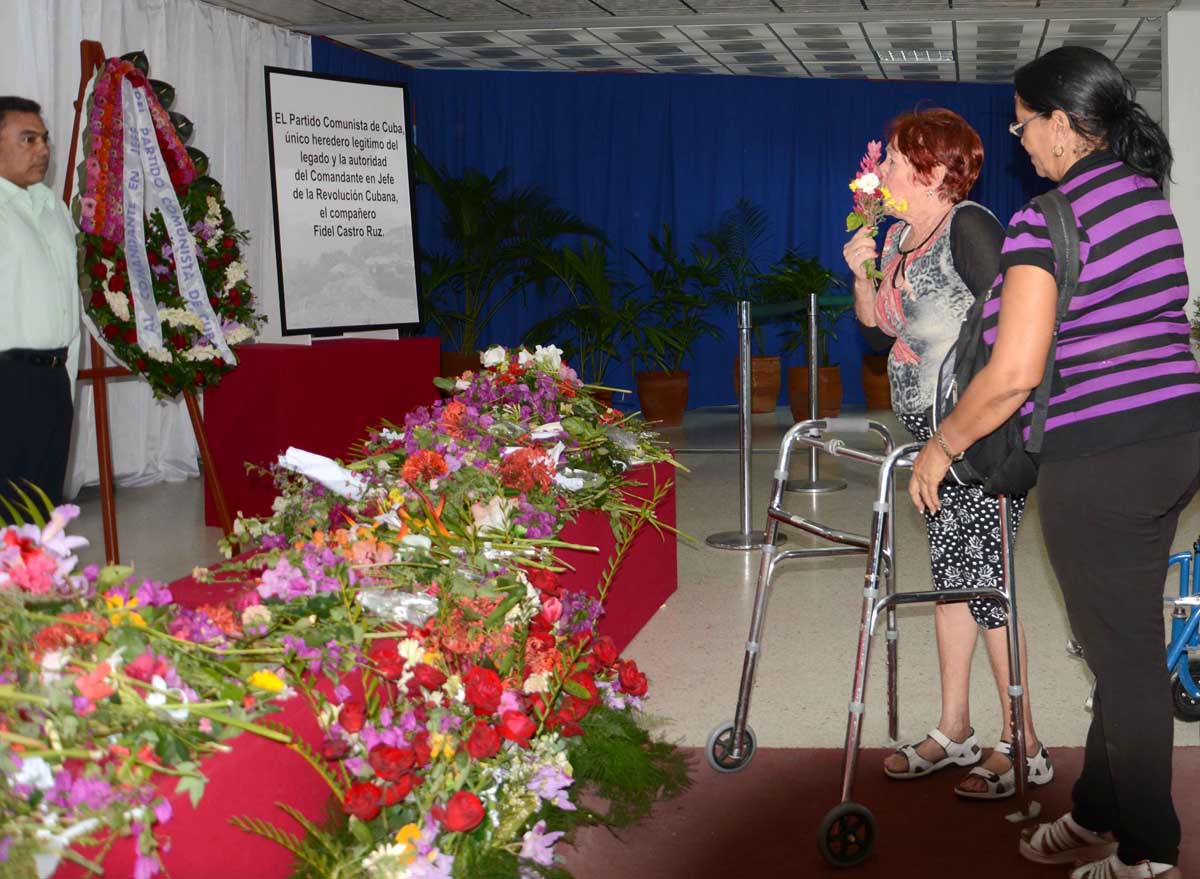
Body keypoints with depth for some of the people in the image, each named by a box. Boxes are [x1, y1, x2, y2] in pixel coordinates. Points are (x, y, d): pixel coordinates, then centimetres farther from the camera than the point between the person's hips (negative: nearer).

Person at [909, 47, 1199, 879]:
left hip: (1101, 459, -8)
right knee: (1124, 641, 18)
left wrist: (941, 448, -5)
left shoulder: (1045, 223, -16)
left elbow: (1014, 374, -20)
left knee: (1125, 656, 3)